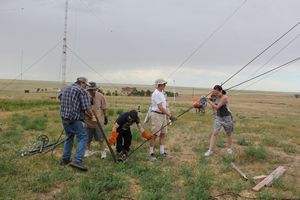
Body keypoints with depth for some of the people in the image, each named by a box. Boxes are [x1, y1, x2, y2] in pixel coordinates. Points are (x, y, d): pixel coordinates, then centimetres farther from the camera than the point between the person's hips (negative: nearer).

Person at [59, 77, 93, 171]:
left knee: (69, 138, 22)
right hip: (74, 120, -8)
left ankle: (65, 159, 29)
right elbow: (87, 107, -14)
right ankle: (77, 161, -18)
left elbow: (60, 97, 36)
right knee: (83, 138, -6)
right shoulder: (81, 91, -9)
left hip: (64, 118, 8)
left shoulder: (65, 89, 15)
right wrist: (91, 115, 4)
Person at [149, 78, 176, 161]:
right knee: (154, 134, -3)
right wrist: (169, 115, -21)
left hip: (163, 115, 9)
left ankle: (162, 152, 19)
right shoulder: (156, 94, -16)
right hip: (157, 115, -9)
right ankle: (151, 153, 7)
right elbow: (160, 107, -21)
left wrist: (167, 115, 10)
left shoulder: (161, 93, 15)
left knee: (163, 134, 11)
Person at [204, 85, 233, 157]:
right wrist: (211, 99, -10)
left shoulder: (224, 97, -22)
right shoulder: (216, 97, -4)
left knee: (229, 134, 13)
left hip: (227, 117, -4)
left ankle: (229, 148, 35)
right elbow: (213, 108, 3)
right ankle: (210, 150, -1)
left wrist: (210, 101, -18)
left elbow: (217, 107, -26)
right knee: (214, 133, -3)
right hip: (218, 117, 5)